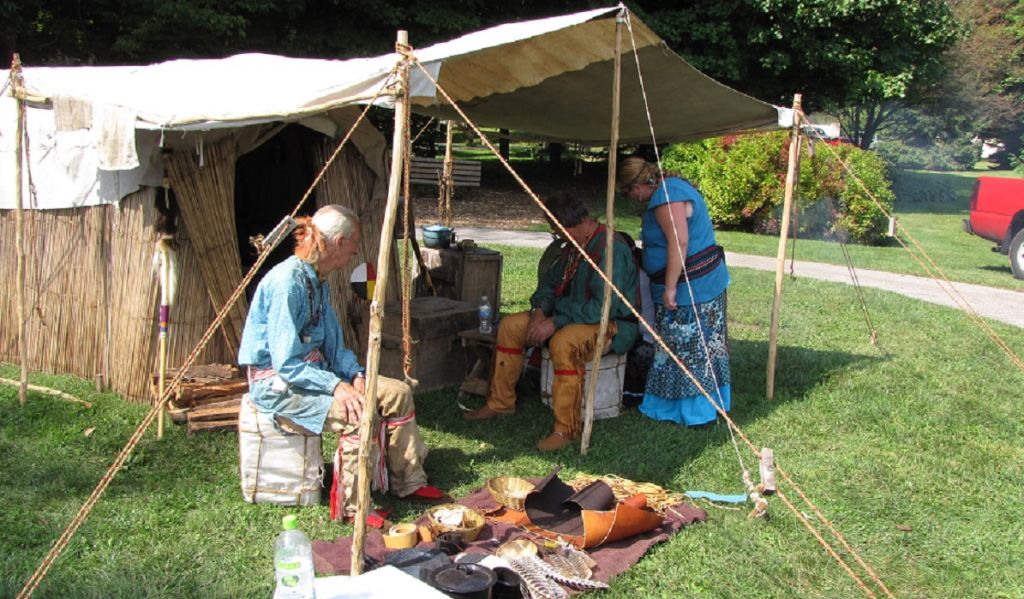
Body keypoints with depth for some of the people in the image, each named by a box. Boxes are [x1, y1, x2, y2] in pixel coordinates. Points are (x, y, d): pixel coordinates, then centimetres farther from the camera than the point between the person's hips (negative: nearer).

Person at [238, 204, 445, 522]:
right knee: (360, 412, -30)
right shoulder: (287, 282, -23)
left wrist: (355, 373, -6)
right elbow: (286, 363, -25)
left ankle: (408, 482, 14)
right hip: (276, 384, -9)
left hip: (313, 371, 10)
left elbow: (333, 343, 12)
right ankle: (350, 506, -13)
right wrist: (335, 385, -28)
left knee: (398, 393, 1)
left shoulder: (318, 281, 7)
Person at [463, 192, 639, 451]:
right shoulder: (575, 246, 8)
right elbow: (550, 281, 16)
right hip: (574, 317, 10)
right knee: (510, 325, 1)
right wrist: (540, 311, -5)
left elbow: (603, 307, -30)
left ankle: (566, 429, -30)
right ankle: (500, 402, 10)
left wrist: (556, 322, -28)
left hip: (613, 325, -10)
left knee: (564, 341, -40)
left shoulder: (610, 249, -23)